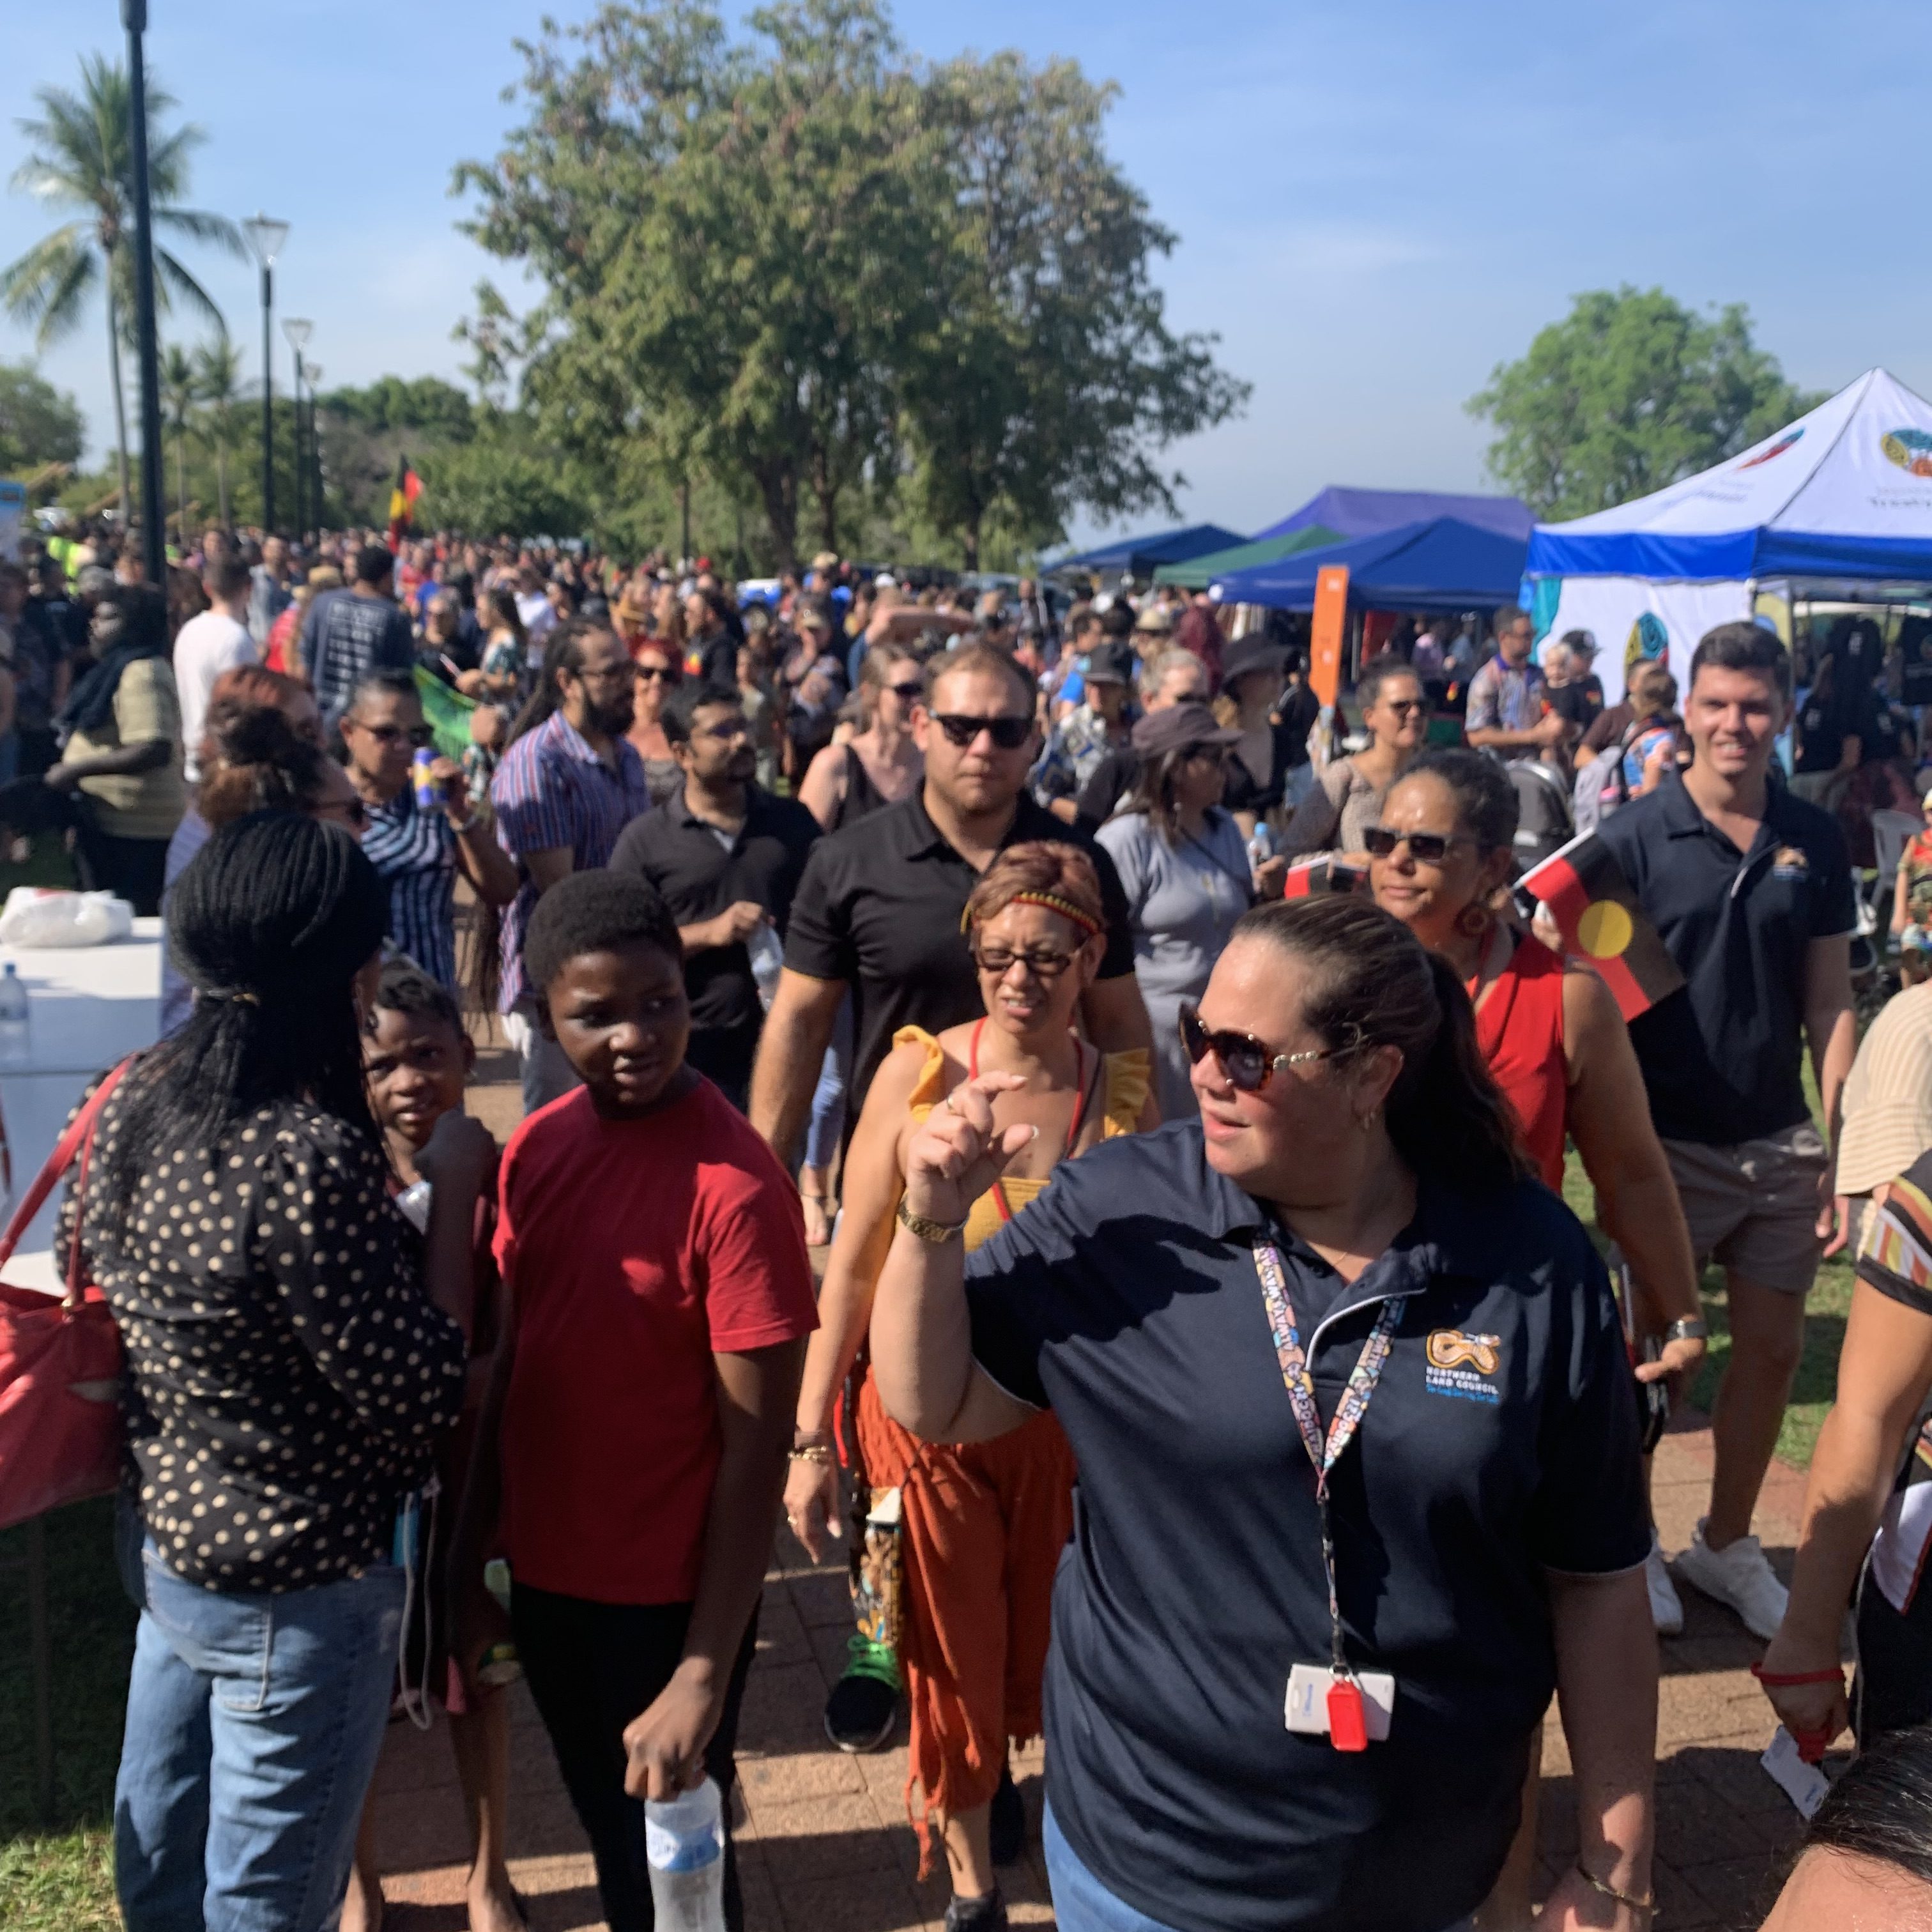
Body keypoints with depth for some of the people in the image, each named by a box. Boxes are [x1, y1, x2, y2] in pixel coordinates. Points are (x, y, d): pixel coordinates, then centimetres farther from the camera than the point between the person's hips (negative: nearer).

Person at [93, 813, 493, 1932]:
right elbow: (421, 1400, -25)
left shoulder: (138, 1105, -7)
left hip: (169, 1538, 8)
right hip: (297, 1593, -8)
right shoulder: (310, 1157, -31)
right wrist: (454, 1187, -17)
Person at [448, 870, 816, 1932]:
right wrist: (467, 1565, 8)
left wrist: (704, 1676, -20)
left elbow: (756, 1447, -20)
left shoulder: (736, 1188, -22)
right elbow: (510, 1364, 7)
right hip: (544, 1579, 6)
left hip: (669, 1599, -6)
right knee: (612, 1843, 25)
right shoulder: (535, 1149, -2)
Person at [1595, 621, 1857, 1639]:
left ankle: (1726, 1544, 32)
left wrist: (1841, 1140, -2)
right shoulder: (1634, 837, -8)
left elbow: (1827, 1003, 4)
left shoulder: (1813, 840, 2)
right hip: (1668, 1145, -4)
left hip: (1780, 1144, 4)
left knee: (1773, 1349, 13)